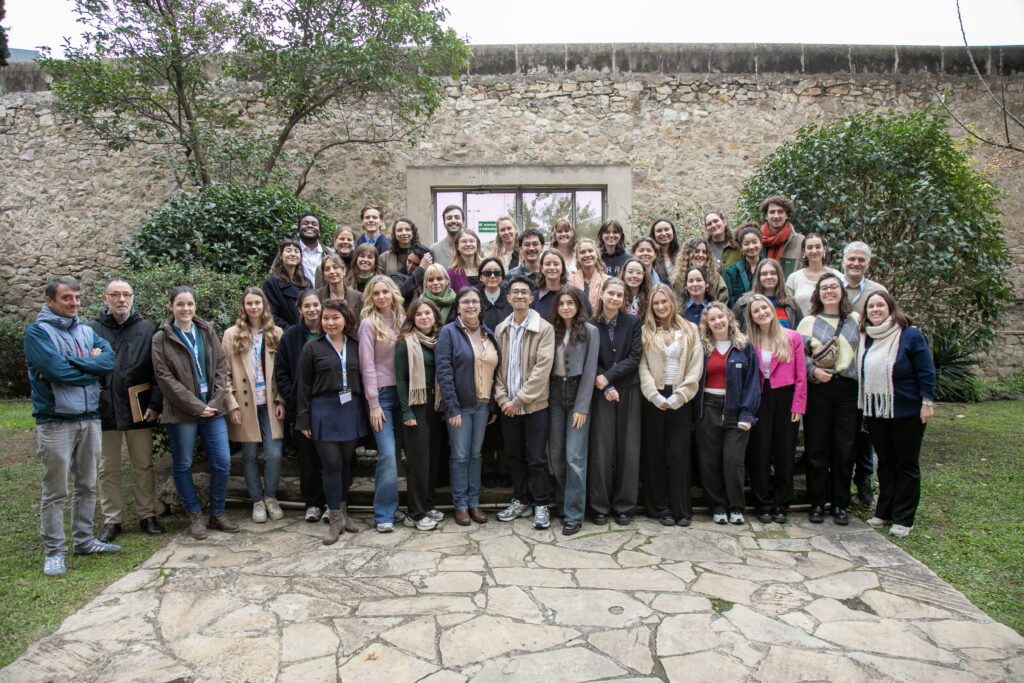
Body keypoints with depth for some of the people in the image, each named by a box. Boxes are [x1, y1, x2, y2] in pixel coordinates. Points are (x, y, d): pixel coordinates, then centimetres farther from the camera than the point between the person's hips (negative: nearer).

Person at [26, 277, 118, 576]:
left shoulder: (87, 332, 11)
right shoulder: (38, 332, -7)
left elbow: (109, 359, -5)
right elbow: (58, 370, -20)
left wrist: (71, 362, -16)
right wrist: (92, 367, -6)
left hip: (89, 418, 6)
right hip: (56, 422, -6)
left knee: (87, 486, 15)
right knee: (55, 491, 0)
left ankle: (84, 540, 28)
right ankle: (54, 552, 10)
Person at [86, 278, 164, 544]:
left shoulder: (147, 329, 4)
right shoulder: (91, 330, 2)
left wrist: (155, 403, -5)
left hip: (138, 410, 0)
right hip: (104, 410, 0)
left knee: (143, 465, 8)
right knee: (107, 468, 8)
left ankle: (147, 515, 20)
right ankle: (111, 520, 19)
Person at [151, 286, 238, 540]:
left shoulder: (207, 331, 10)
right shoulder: (162, 338, -1)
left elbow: (221, 367, 8)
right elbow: (165, 378, -7)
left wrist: (216, 401, -5)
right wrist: (196, 406, -12)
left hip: (213, 409, 3)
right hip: (181, 413, -3)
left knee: (222, 462, 2)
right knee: (182, 465, 5)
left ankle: (217, 514, 17)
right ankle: (195, 516, 20)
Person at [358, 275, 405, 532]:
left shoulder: (401, 319, 10)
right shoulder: (369, 323, -7)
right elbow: (367, 366, -8)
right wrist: (374, 404, -11)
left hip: (401, 392, 5)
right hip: (381, 394, -5)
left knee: (393, 453, 8)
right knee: (388, 454, -10)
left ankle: (388, 505, 19)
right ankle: (384, 515, -2)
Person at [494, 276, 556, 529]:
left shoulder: (544, 328, -7)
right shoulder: (500, 330, 9)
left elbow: (542, 368, -13)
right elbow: (496, 366, 9)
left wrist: (519, 400, -14)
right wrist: (502, 398, -4)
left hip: (534, 404, -4)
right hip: (508, 406, 5)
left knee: (537, 458, 1)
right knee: (514, 456, 13)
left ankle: (540, 505, 13)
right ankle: (521, 501, 26)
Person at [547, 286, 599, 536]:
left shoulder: (589, 331, -3)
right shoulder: (552, 330, 9)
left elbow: (589, 370, -6)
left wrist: (582, 407, -10)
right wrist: (546, 396, 0)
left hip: (578, 393, -4)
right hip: (555, 394, 4)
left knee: (575, 456, -7)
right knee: (555, 453, 5)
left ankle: (574, 515, 1)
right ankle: (567, 502, 22)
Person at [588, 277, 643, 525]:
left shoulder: (632, 322, 3)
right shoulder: (591, 325, 0)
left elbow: (634, 358, -3)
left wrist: (608, 377, -13)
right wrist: (607, 388, -13)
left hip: (628, 392, 1)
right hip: (601, 393, -1)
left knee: (628, 449, 3)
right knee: (601, 449, -1)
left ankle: (623, 506, 15)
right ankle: (600, 506, 12)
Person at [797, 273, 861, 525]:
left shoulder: (856, 319, 12)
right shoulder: (808, 322, 8)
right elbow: (799, 353, 2)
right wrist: (813, 370, -14)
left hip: (849, 389, 1)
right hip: (818, 390, -1)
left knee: (845, 448, 3)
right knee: (816, 448, 2)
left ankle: (840, 504, 15)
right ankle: (816, 503, 13)